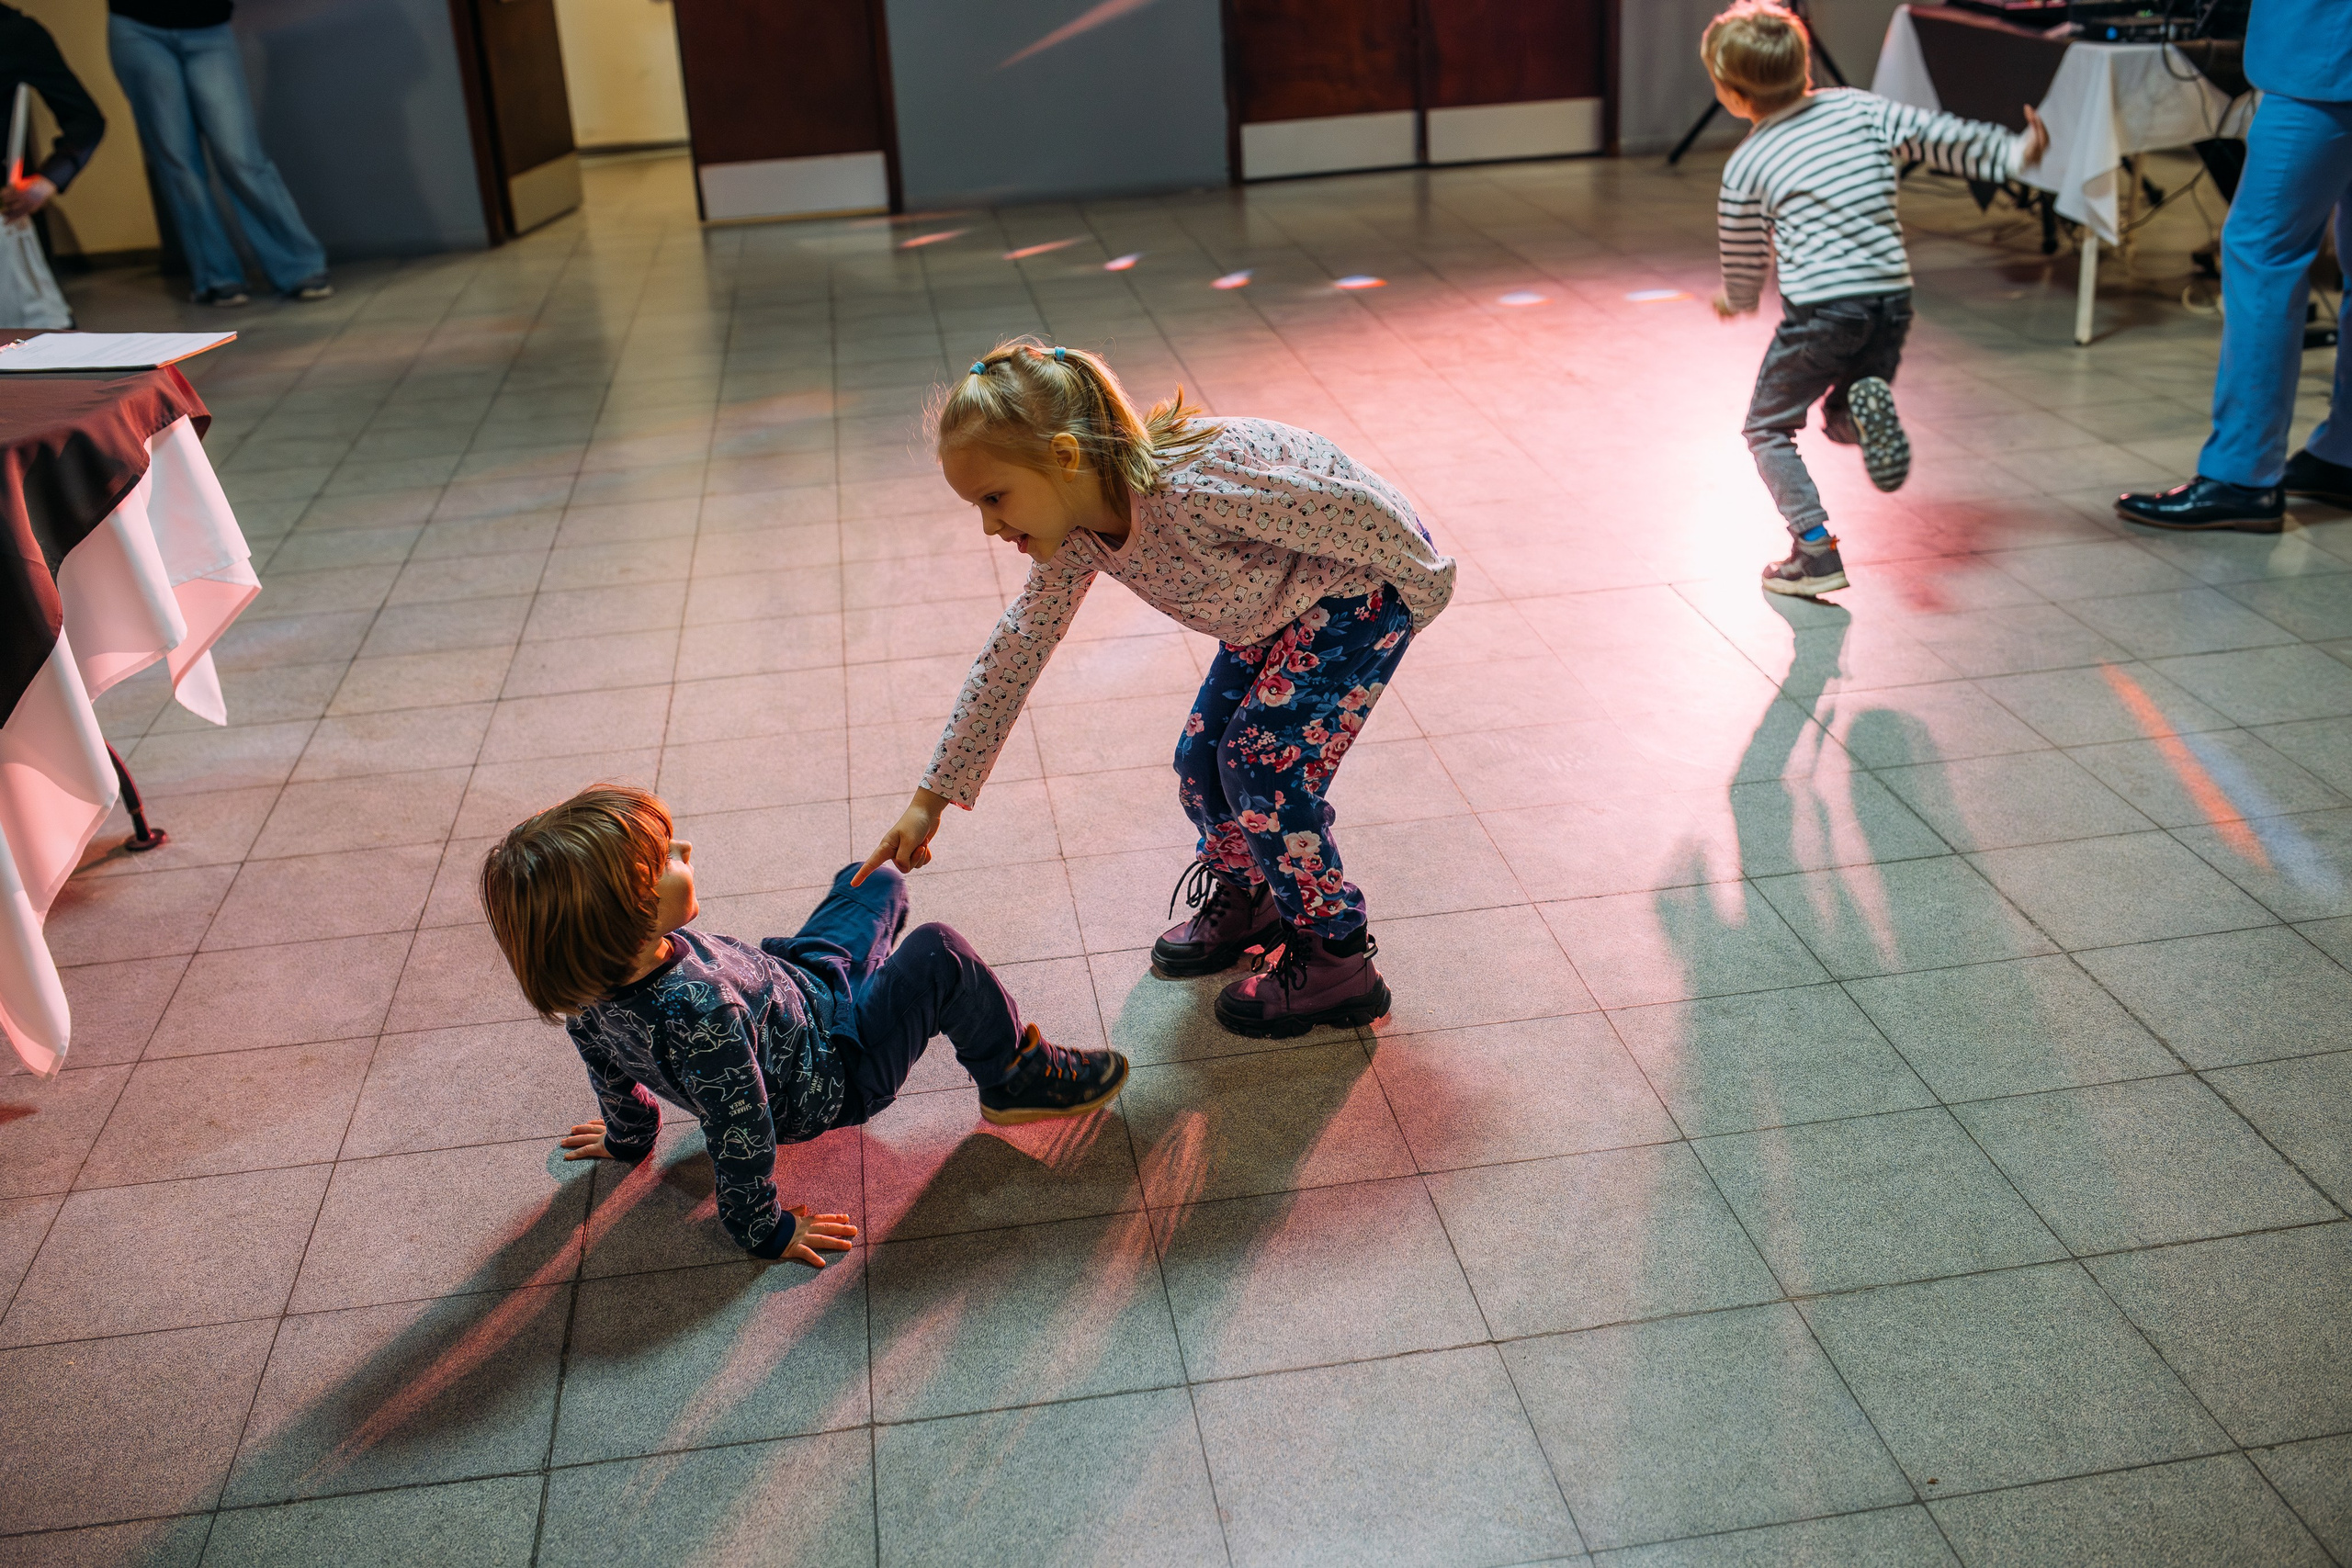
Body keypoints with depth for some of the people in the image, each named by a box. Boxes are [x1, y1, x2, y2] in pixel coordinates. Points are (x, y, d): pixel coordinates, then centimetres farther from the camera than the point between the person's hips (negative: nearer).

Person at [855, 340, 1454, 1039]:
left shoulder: (1188, 490, -42)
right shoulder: (1074, 534, -15)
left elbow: (1360, 510, -33)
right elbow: (1014, 653, -5)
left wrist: (1424, 588, -13)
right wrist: (932, 799, -4)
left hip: (1367, 584, -8)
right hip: (1279, 603, 8)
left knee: (1265, 767, -13)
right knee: (1202, 759, 7)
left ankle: (1338, 961, 5)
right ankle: (1246, 897, 36)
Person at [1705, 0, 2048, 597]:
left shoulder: (1745, 168, -3)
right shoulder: (1858, 108, 8)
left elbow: (1744, 264, 7)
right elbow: (1938, 137, 10)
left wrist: (1734, 302, 28)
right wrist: (2010, 152, 23)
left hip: (1819, 311, -5)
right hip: (1892, 300, 5)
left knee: (1767, 429, 12)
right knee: (1839, 421, 25)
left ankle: (1816, 552, -1)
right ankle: (1868, 406, -13)